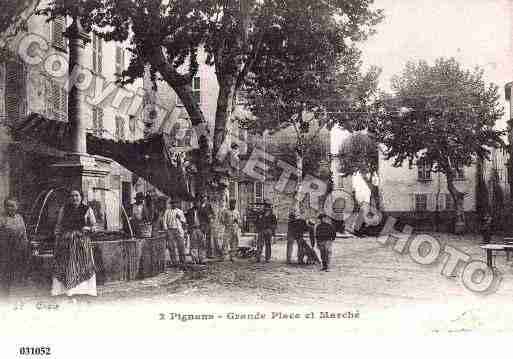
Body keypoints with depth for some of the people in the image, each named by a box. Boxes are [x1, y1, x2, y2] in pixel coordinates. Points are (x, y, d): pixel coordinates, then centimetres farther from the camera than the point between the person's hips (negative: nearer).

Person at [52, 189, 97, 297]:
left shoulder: (87, 210, 6)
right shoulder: (63, 209, 11)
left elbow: (94, 225, 7)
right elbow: (58, 225, 12)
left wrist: (88, 228, -15)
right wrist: (57, 240, 4)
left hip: (82, 240, -1)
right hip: (65, 240, 1)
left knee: (83, 264, -4)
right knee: (64, 264, -1)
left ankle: (84, 288, 2)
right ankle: (64, 288, 4)